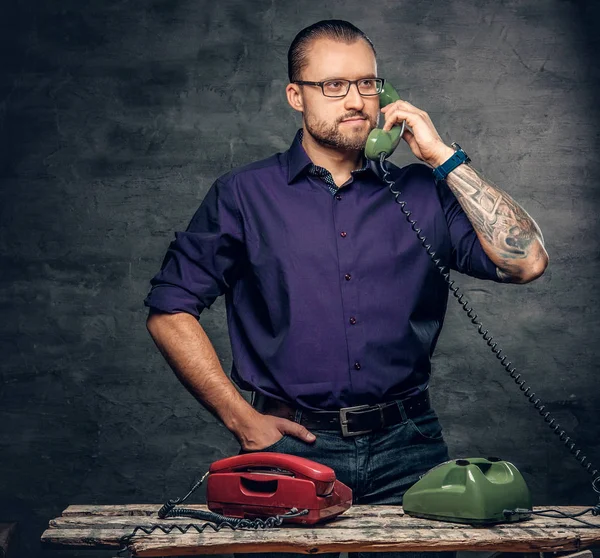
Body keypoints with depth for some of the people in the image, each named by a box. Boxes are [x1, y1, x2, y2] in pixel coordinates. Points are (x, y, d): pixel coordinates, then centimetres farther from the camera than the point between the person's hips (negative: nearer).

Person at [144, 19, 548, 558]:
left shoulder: (421, 193, 8)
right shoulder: (244, 195, 4)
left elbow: (527, 261, -4)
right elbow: (170, 312, 5)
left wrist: (443, 157, -5)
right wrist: (241, 418, -2)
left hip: (407, 448, 2)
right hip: (290, 442, -1)